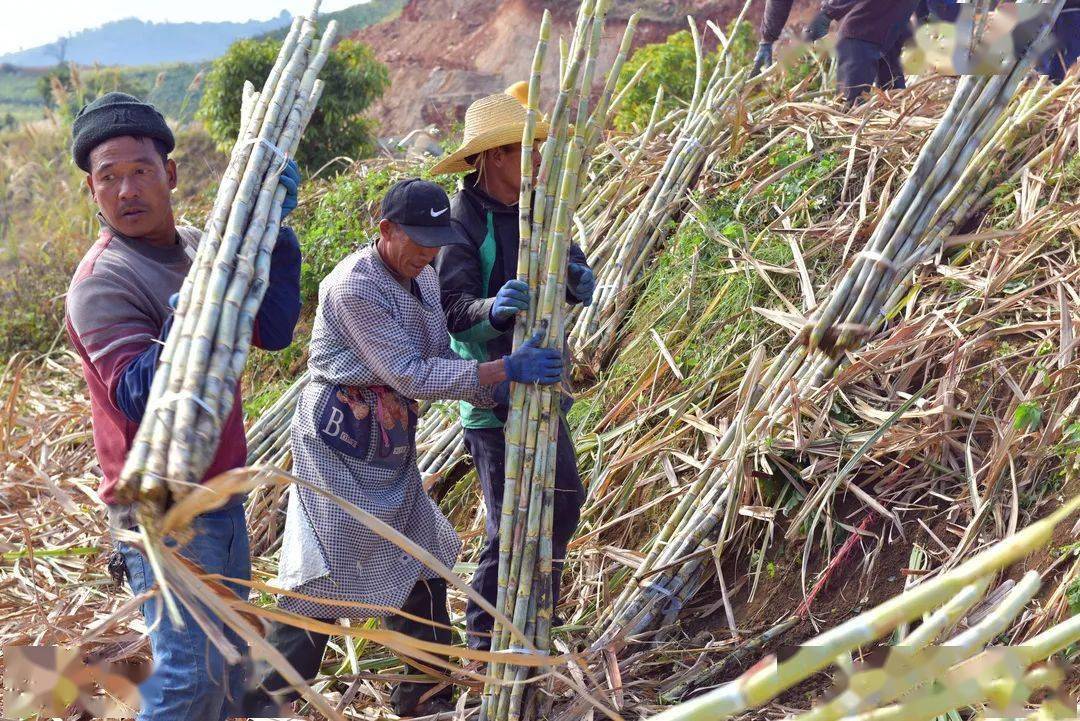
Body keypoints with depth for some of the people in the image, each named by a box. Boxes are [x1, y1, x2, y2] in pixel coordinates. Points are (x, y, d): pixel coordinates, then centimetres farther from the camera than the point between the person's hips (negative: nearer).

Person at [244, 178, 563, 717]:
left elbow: (440, 358, 10)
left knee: (422, 569, 12)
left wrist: (502, 396, -5)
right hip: (340, 444, -8)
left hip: (391, 445, 8)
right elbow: (410, 375, -23)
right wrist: (504, 370, -26)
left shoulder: (422, 277, 6)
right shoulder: (353, 288, -20)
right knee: (325, 575, -6)